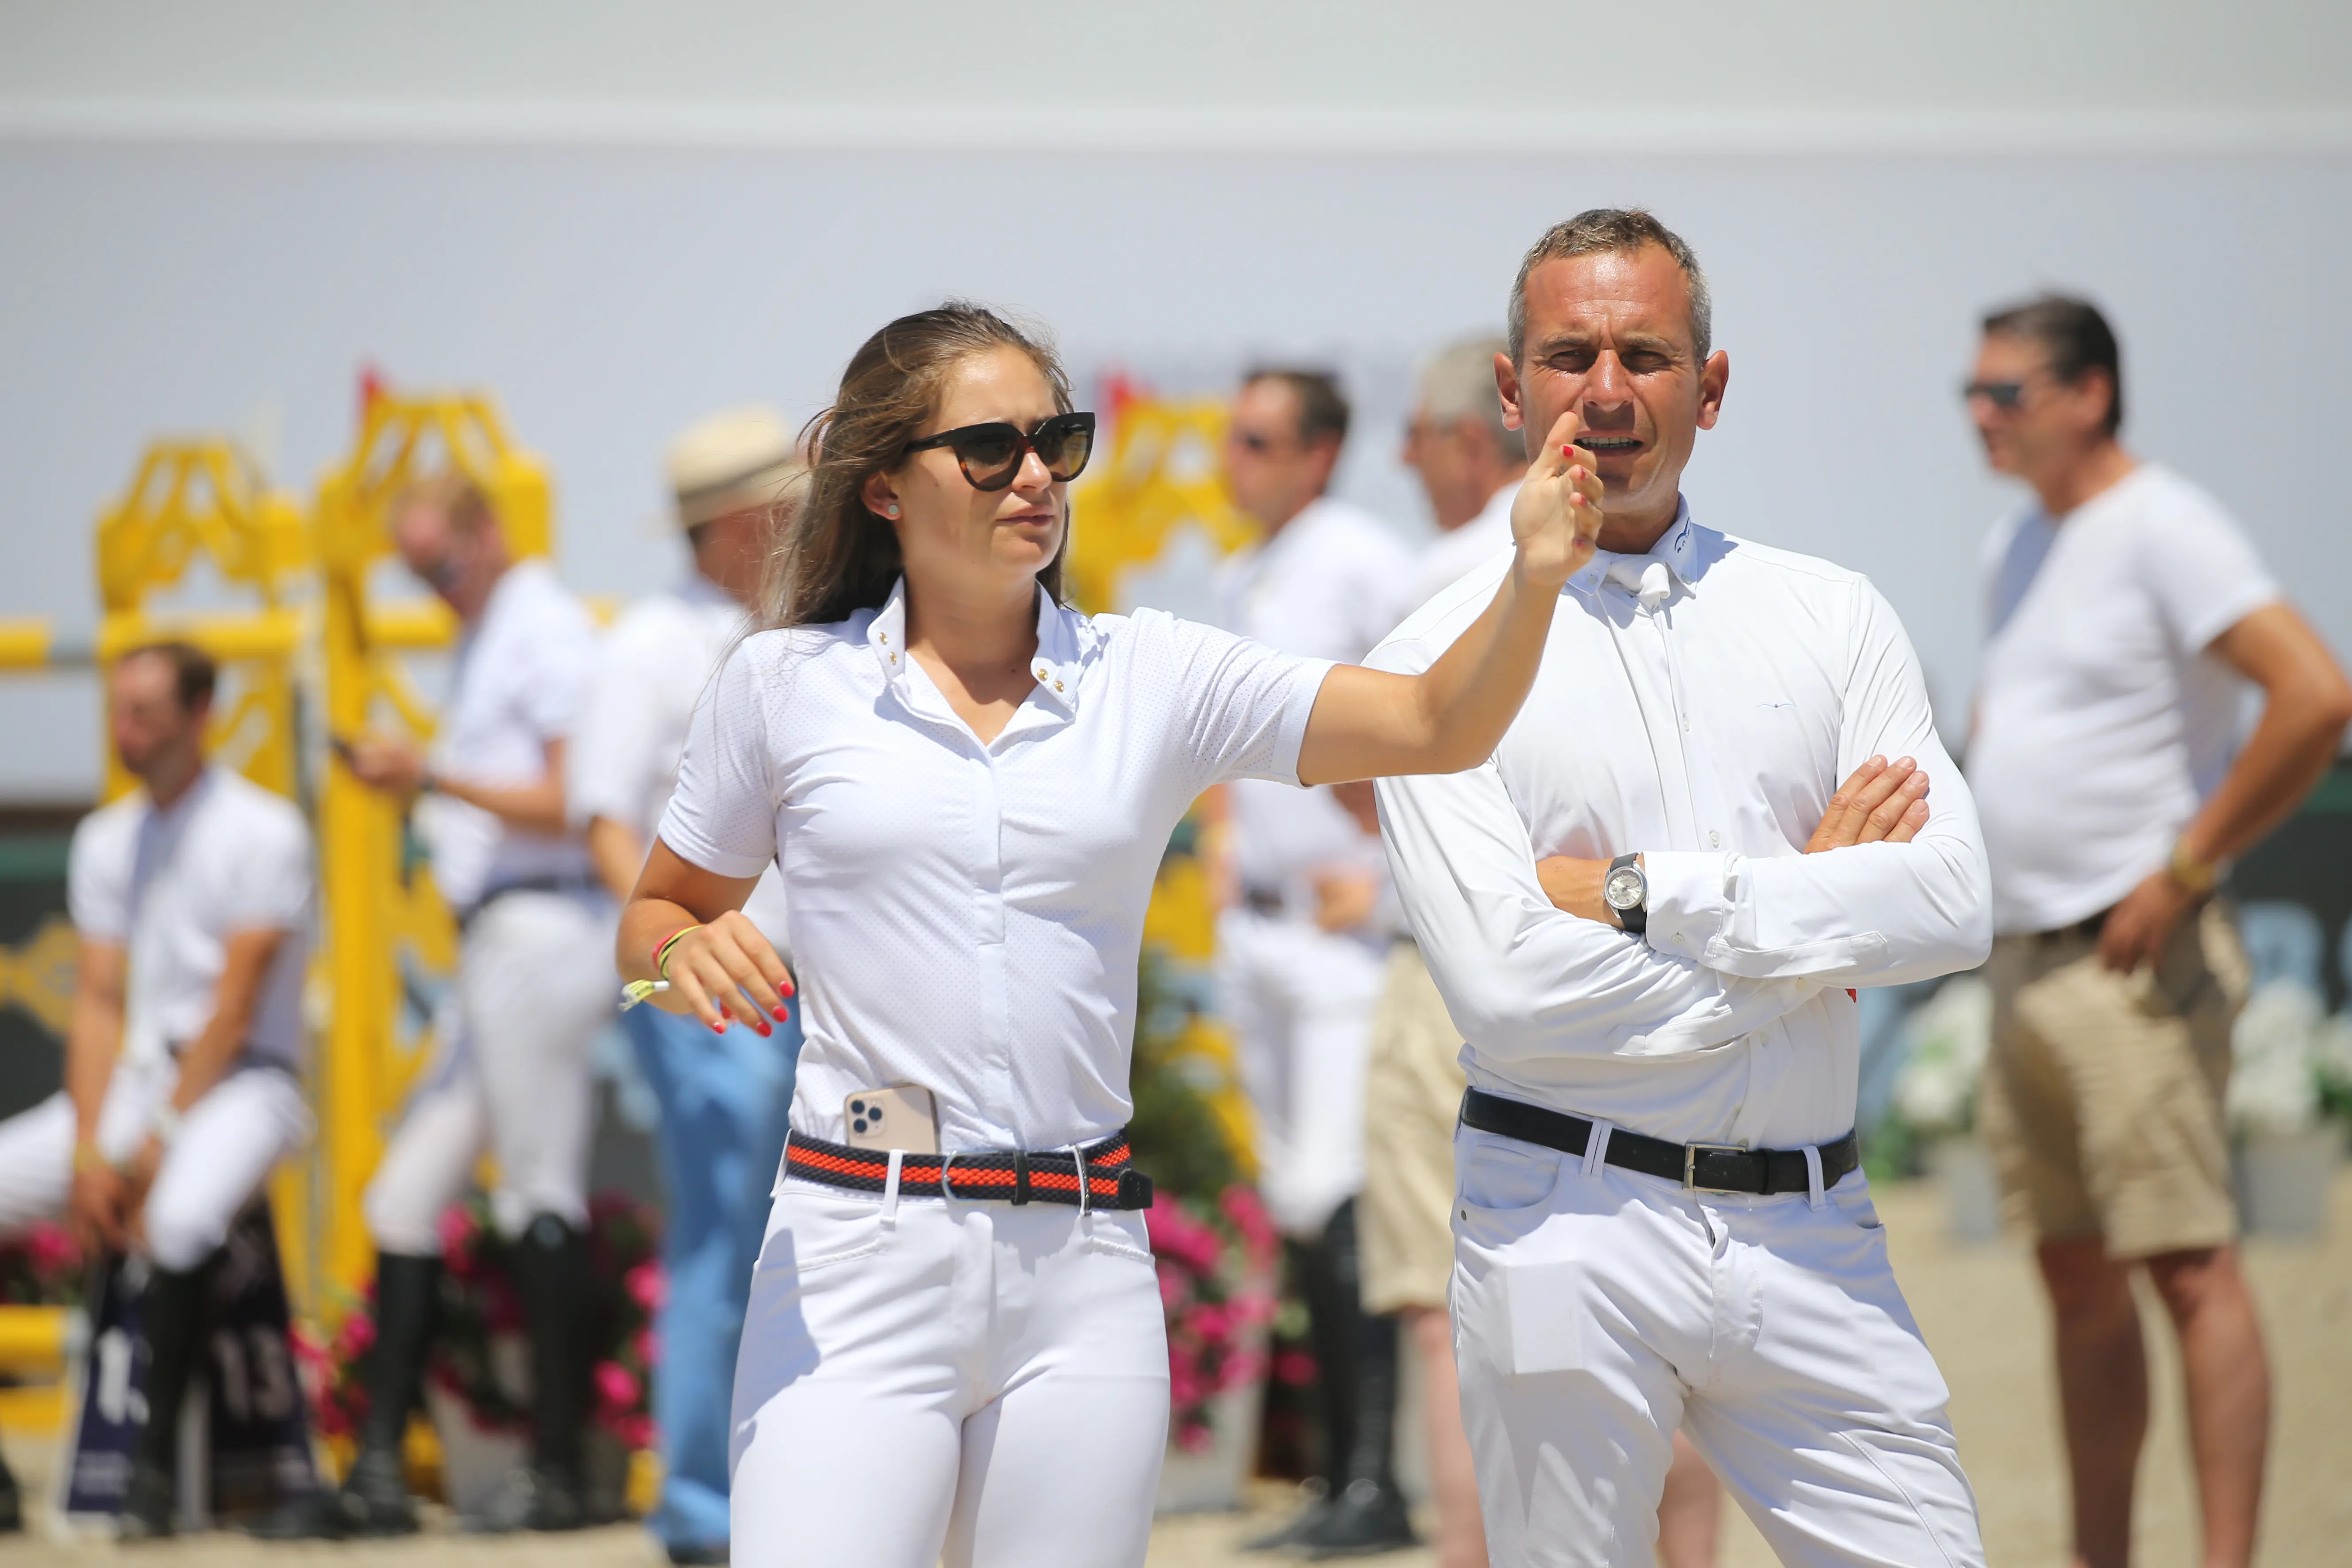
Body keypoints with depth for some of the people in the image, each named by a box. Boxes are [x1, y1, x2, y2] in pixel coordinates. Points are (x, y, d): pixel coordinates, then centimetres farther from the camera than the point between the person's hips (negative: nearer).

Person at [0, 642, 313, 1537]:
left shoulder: (262, 831, -8)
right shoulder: (105, 840, 12)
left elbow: (235, 1004, -13)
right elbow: (98, 1003, 7)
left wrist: (157, 1142, -17)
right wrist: (90, 1150, -7)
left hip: (241, 1084, -7)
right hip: (129, 1080, 7)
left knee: (180, 1216, -37)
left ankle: (156, 1464, -29)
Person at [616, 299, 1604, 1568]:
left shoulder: (1154, 679, 8)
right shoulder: (784, 685, 5)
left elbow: (1439, 727, -1)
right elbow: (653, 921, 15)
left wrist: (1534, 578, -20)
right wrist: (686, 955, -9)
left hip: (1081, 1274, 2)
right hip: (856, 1252, -2)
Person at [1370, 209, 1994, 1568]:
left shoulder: (1832, 617, 8)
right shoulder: (1449, 656, -1)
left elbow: (1952, 905, -6)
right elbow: (1506, 984, -13)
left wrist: (1642, 891, -12)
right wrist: (1807, 898, -7)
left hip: (1812, 1231, 2)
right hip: (1570, 1229, -2)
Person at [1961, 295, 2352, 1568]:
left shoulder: (2161, 530, -11)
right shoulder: (2018, 547, 16)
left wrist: (2185, 868, -18)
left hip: (2129, 959, -9)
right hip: (2020, 961, 9)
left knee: (2190, 1267, -10)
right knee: (2076, 1276, 11)